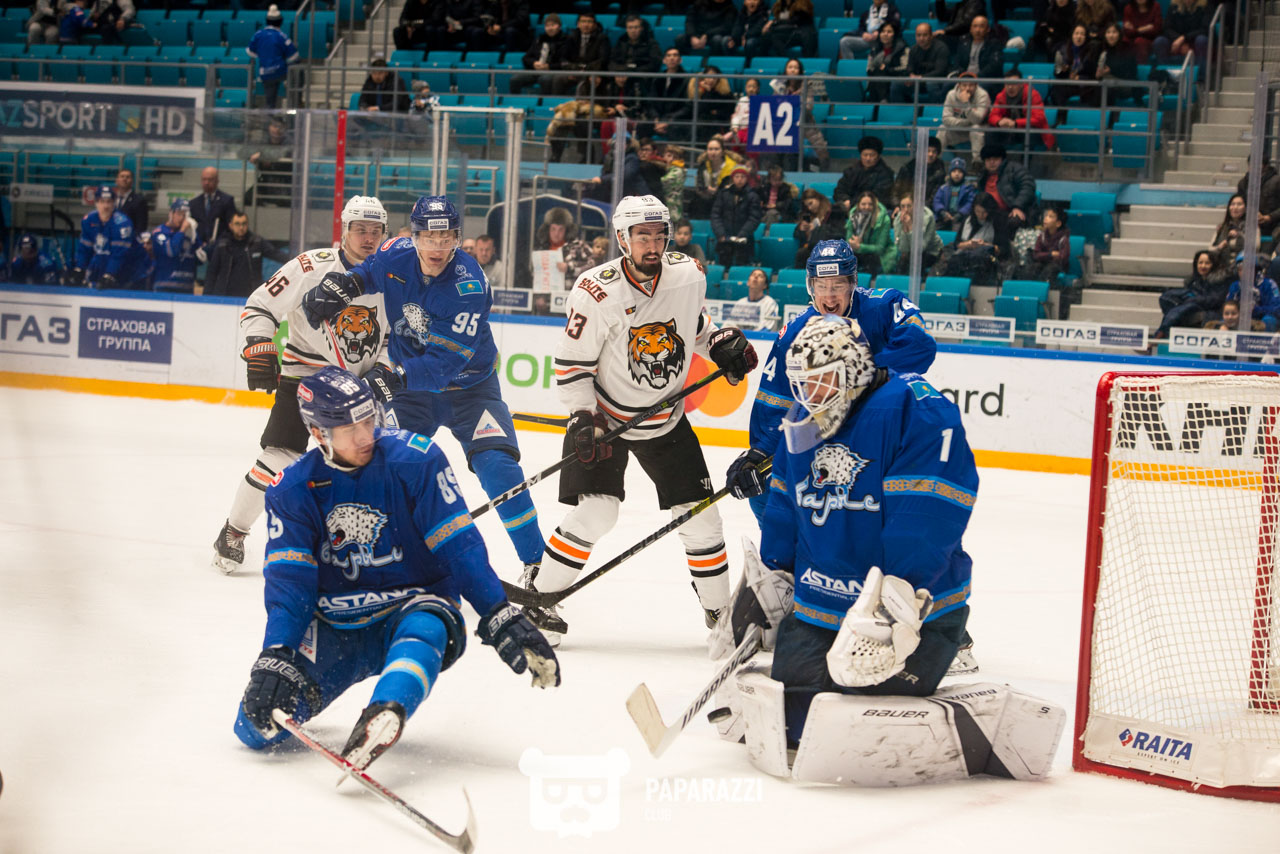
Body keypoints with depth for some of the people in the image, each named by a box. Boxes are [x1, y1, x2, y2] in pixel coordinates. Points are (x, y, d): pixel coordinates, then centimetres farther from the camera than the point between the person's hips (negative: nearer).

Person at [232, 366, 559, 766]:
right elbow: (288, 580, -9)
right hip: (335, 625, 2)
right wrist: (275, 656, -24)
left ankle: (381, 720, -67)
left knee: (424, 626, -40)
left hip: (413, 608, -2)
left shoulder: (415, 459, -11)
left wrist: (500, 617, -22)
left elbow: (459, 545, -12)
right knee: (256, 724, -14)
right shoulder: (293, 490, -4)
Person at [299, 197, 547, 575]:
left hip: (468, 385, -4)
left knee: (497, 467, -19)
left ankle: (536, 562, -9)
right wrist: (339, 285, -5)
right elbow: (366, 272, 14)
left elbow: (444, 363, -34)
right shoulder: (396, 255, -13)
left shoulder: (469, 286, -28)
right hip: (409, 387, 4)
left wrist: (395, 376, -47)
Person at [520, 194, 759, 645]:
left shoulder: (688, 275, -7)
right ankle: (536, 595, -1)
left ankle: (719, 610, 18)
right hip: (605, 415, -4)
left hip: (667, 418, 4)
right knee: (596, 511, -16)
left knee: (699, 510, 3)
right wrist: (583, 420, -22)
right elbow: (571, 362, -14)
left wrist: (724, 344, -3)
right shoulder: (596, 290, -20)